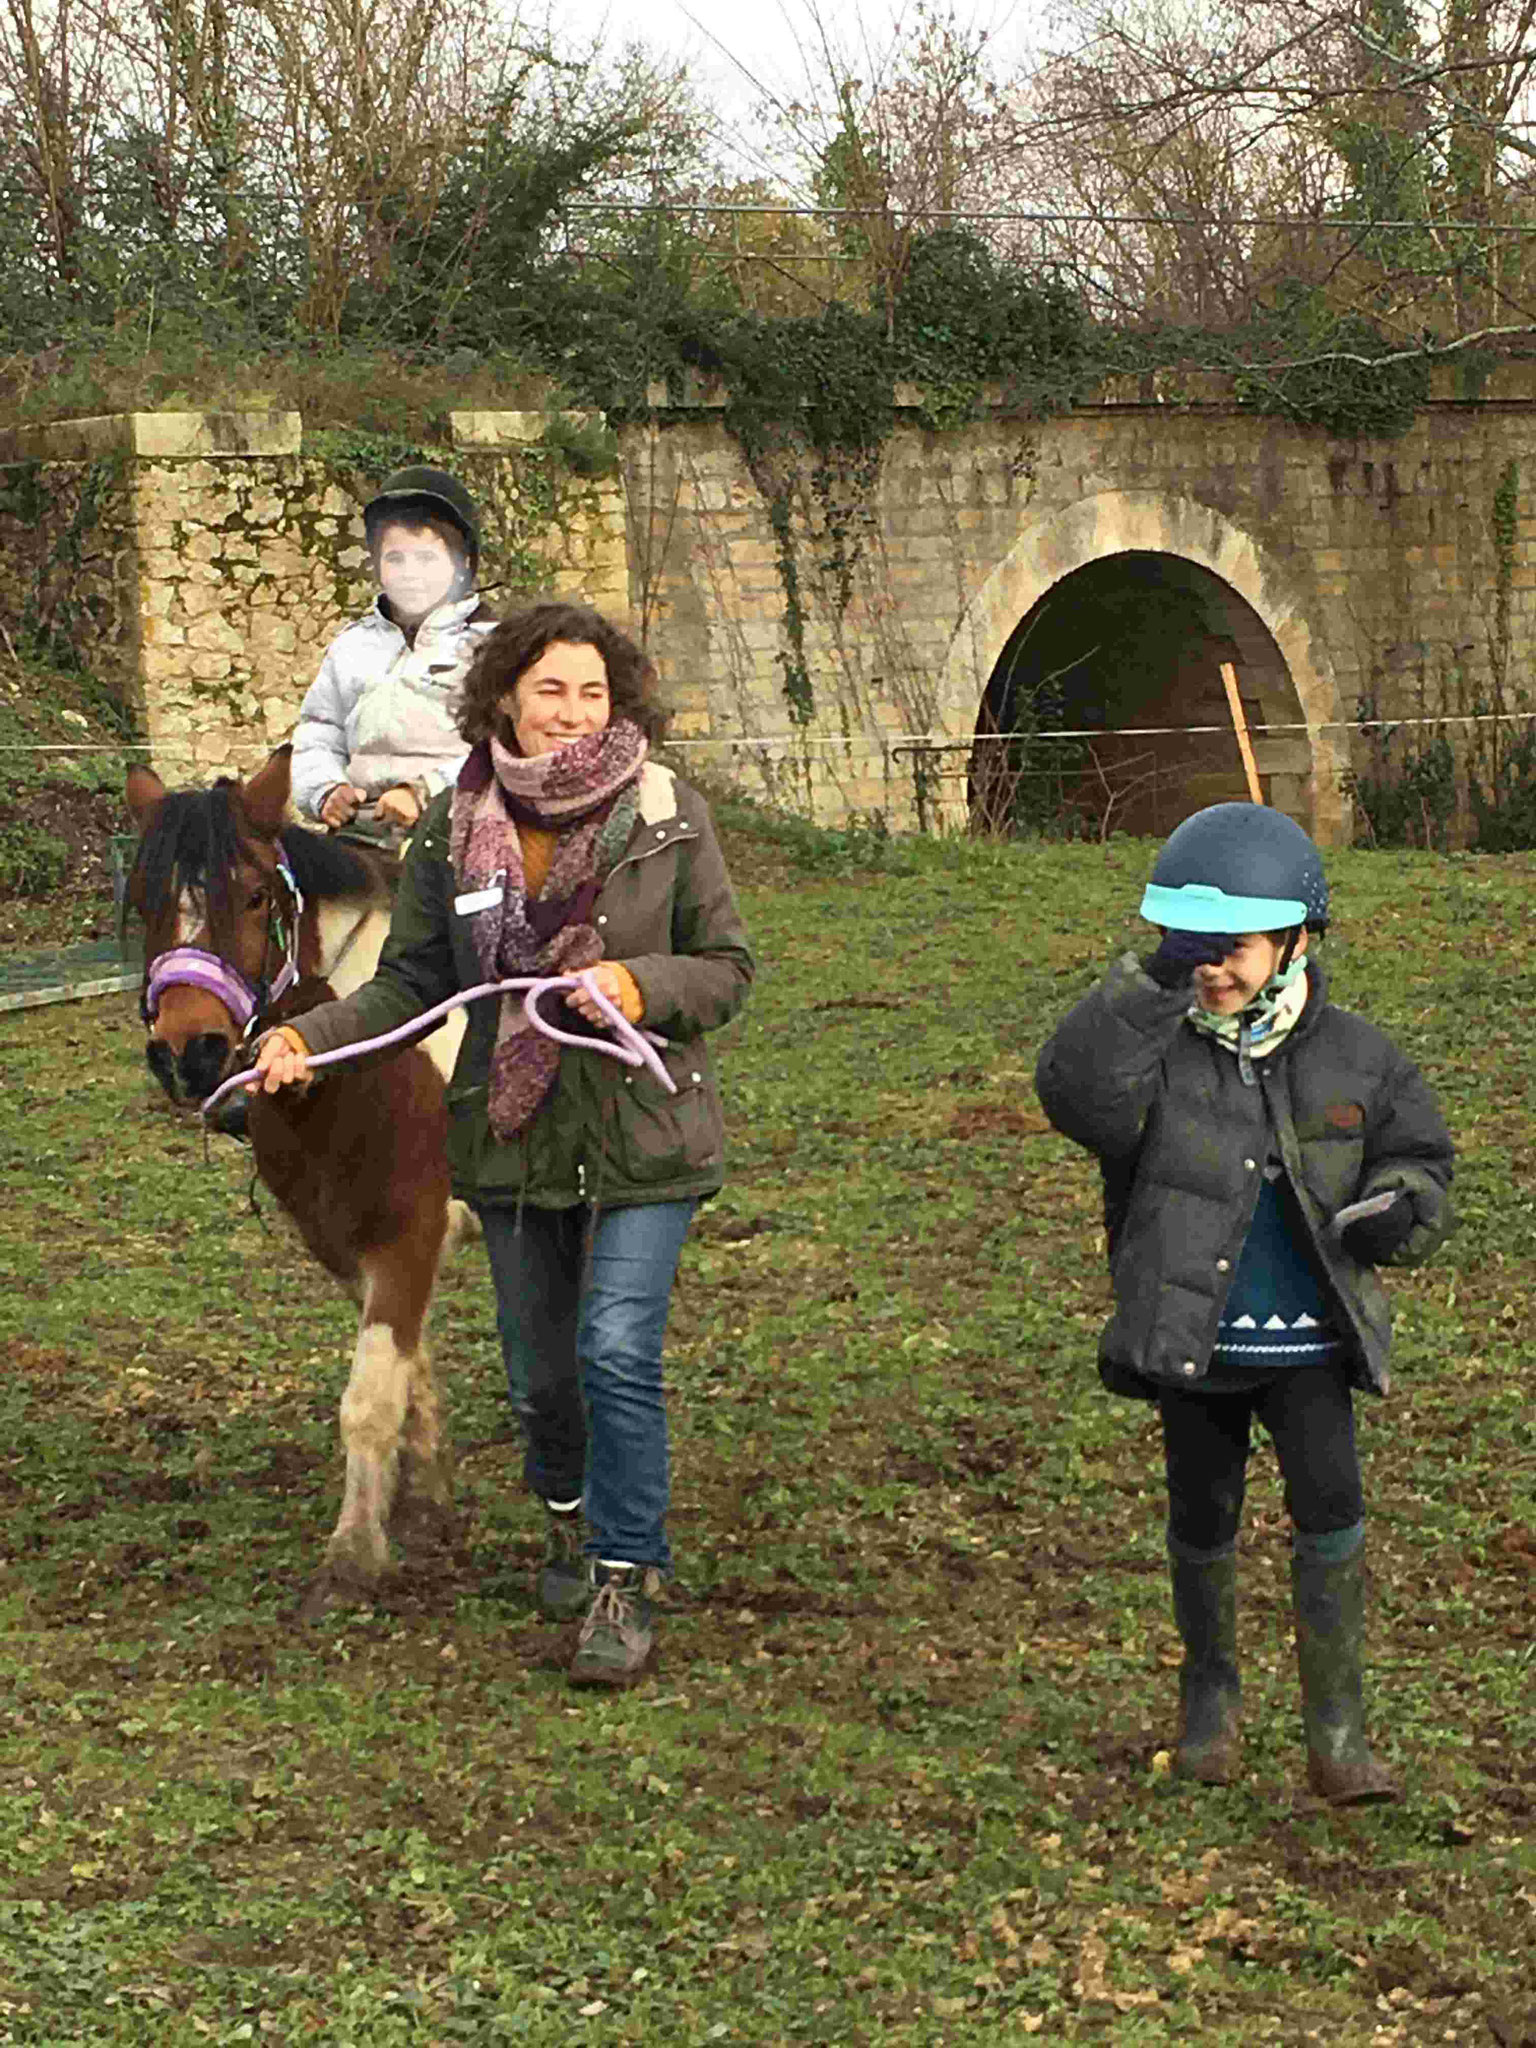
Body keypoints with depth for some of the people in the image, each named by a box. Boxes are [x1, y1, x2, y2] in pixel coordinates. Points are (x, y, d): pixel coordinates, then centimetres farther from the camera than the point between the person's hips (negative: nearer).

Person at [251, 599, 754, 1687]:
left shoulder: (668, 814, -6)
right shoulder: (454, 830, 0)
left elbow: (728, 966, -2)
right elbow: (412, 979, 4)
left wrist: (642, 985, -22)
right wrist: (307, 1037, -11)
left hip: (640, 1139, -3)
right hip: (514, 1143, 3)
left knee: (619, 1354, -14)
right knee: (538, 1370, 14)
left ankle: (626, 1579, -1)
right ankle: (572, 1517, 42)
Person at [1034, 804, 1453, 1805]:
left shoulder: (1354, 1058, 0)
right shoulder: (1159, 1049, -6)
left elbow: (1417, 1153, 10)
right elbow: (1077, 1089, -26)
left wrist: (1397, 1206, -13)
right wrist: (1151, 981, -31)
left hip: (1310, 1344, 0)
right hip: (1194, 1344, 0)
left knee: (1331, 1507, -12)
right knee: (1203, 1524, 12)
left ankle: (1337, 1732, -4)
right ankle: (1211, 1691, 38)